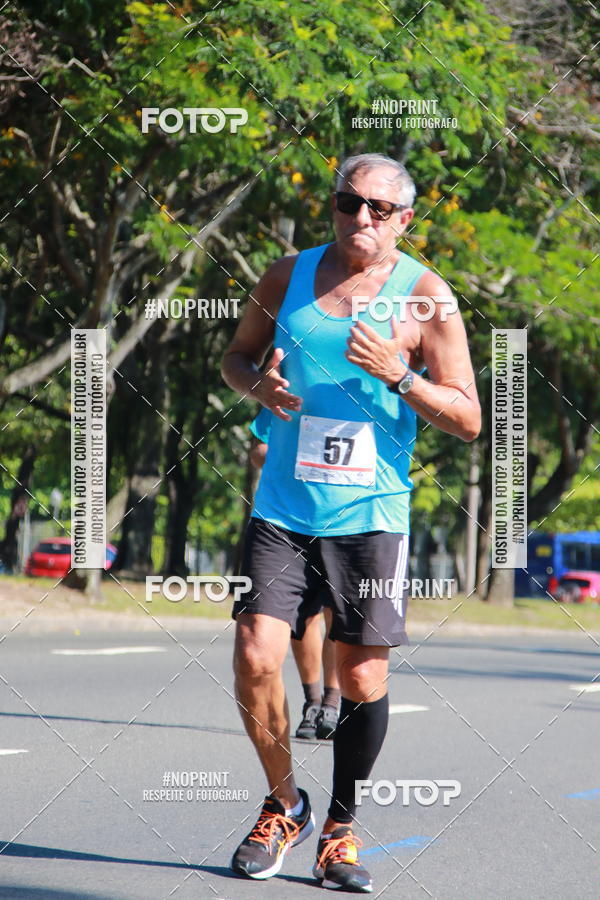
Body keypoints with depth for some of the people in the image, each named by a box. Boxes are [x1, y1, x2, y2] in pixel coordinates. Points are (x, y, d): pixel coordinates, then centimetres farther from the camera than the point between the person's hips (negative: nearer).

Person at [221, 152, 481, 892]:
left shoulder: (425, 296, -3)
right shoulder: (289, 277, 5)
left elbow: (468, 420, -3)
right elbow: (236, 356, 20)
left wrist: (400, 375, -19)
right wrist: (257, 384, -3)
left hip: (370, 517, -2)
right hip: (283, 509, 2)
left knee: (362, 679, 0)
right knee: (255, 658, -9)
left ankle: (340, 830, 19)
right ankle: (284, 807, 13)